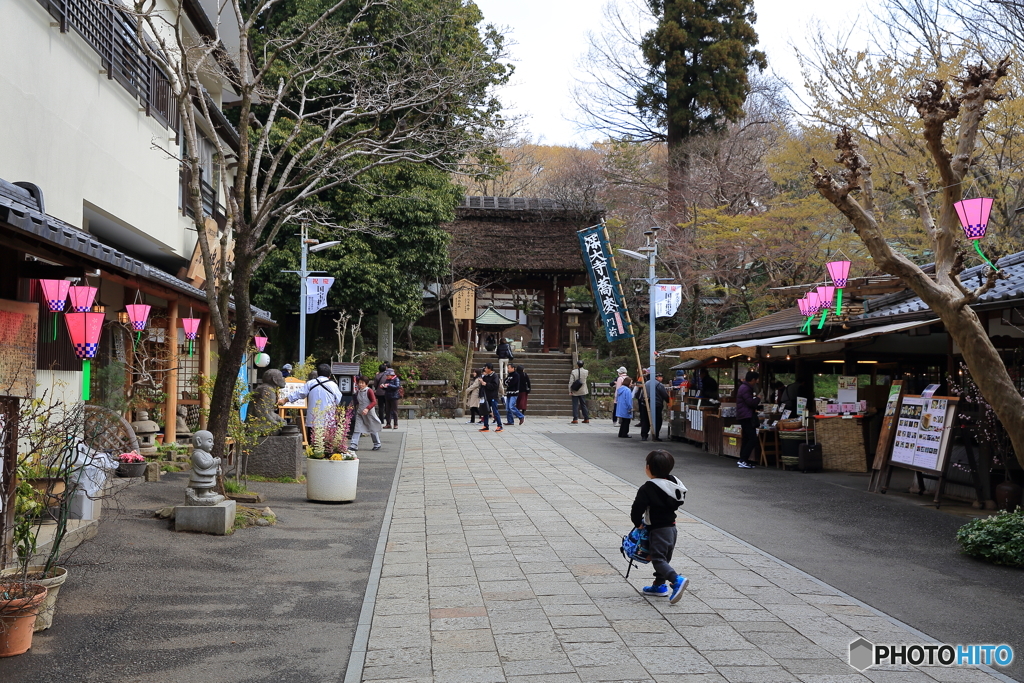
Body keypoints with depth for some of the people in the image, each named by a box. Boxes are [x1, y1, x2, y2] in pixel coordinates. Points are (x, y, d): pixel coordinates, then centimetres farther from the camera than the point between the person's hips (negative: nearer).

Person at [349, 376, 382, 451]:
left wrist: (367, 408, -32)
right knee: (357, 429, -4)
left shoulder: (369, 391, -14)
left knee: (373, 429, 8)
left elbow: (374, 402, -22)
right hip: (360, 413, 5)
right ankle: (353, 445, -6)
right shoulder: (358, 391, 5)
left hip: (369, 413, -5)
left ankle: (377, 444, 24)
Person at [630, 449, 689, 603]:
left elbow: (637, 509, -18)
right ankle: (659, 585, 29)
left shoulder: (648, 489, -18)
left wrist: (638, 523, 1)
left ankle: (677, 580, -26)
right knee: (665, 558, 19)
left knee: (658, 559, -8)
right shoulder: (674, 483, 5)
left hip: (658, 530, -8)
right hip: (672, 526, 8)